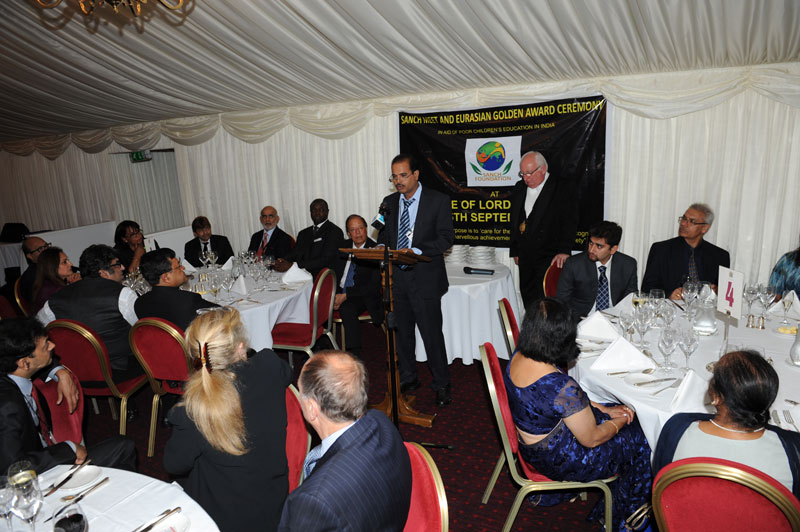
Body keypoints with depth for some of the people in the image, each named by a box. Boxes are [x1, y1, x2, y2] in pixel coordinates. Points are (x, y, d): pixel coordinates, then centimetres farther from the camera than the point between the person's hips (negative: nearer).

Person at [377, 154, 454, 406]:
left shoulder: (438, 200, -4)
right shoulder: (389, 202, 11)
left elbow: (446, 238, -9)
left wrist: (416, 251, -23)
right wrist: (382, 247, -7)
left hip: (425, 278, -5)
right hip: (396, 278, 5)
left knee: (432, 333, -1)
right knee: (402, 332, 14)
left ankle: (441, 384, 17)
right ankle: (408, 379, 32)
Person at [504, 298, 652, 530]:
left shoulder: (517, 358, -12)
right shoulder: (562, 387, -36)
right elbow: (592, 439, -19)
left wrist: (603, 409, 5)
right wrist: (620, 421, 0)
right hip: (558, 460, -7)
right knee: (637, 440, 13)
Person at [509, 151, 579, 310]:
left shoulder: (563, 189, -3)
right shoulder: (519, 188, 13)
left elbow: (570, 223, -8)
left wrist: (564, 251, -17)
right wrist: (515, 251, 16)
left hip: (550, 260, -5)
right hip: (525, 260, 6)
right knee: (528, 301, 7)